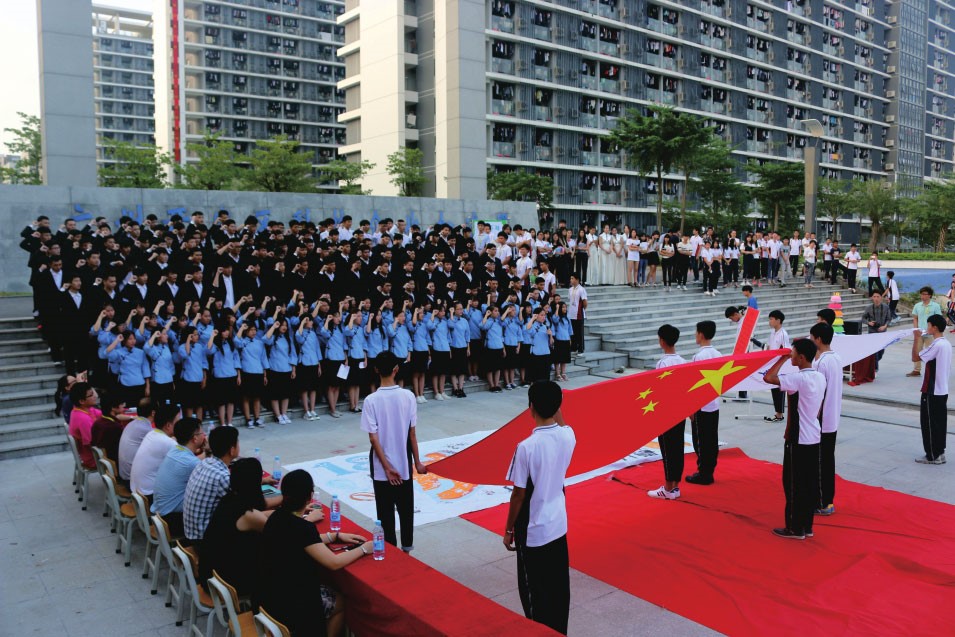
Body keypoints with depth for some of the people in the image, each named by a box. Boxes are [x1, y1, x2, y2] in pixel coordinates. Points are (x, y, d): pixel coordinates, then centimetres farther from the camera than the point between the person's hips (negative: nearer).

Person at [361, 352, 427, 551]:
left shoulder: (371, 400, -15)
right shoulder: (408, 396, -10)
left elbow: (373, 438, -16)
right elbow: (412, 433, -6)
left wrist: (387, 467, -12)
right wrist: (417, 462, 4)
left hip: (381, 467, -2)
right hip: (404, 464, 2)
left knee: (386, 511, 12)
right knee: (406, 507, 18)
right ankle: (406, 546, 30)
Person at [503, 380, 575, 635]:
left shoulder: (527, 447, -24)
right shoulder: (568, 436, -8)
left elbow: (519, 495, -16)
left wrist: (509, 530, -3)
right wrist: (554, 401, 11)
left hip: (533, 530, -6)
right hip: (559, 525, 6)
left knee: (534, 591, 9)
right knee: (559, 587, 19)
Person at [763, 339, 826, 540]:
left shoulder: (799, 379, -20)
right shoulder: (820, 377, 6)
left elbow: (768, 378, -26)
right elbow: (819, 409, 14)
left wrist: (782, 359, -14)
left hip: (798, 440, -8)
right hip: (814, 438, 8)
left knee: (794, 484, 2)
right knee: (810, 483, 13)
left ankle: (795, 528, 10)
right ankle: (807, 526, 22)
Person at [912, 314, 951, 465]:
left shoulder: (937, 345, -21)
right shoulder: (946, 344, 9)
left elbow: (916, 357, -16)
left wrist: (917, 338, -12)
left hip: (932, 392, -9)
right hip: (943, 390, 9)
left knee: (929, 423, 0)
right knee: (940, 422, 14)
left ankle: (933, 456, 6)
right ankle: (939, 453, 22)